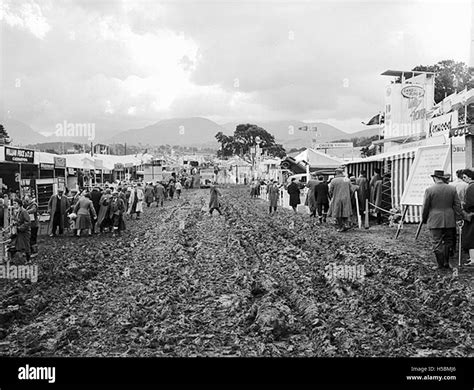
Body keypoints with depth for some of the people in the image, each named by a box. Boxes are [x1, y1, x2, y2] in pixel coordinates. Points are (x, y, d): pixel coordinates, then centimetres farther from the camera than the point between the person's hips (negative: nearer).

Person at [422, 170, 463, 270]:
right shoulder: (452, 189, 3)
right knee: (448, 242, 14)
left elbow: (425, 207, -4)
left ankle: (441, 265, 4)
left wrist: (424, 219, 7)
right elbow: (457, 205, 4)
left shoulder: (429, 190, -8)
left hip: (435, 222, -3)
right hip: (449, 221, 4)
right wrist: (459, 218, 8)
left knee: (437, 243, 1)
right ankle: (446, 263, 19)